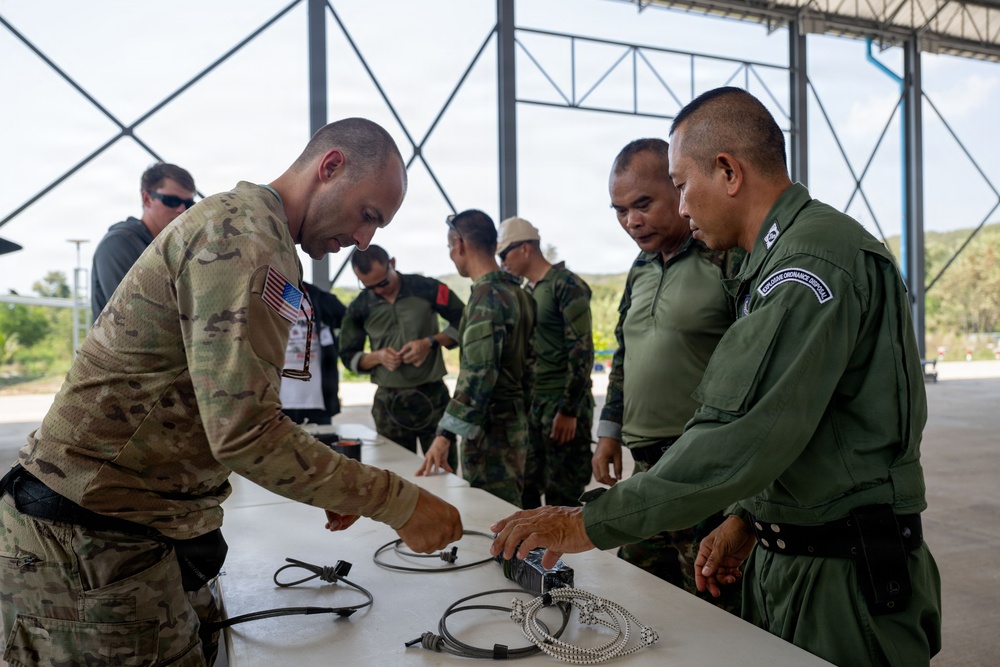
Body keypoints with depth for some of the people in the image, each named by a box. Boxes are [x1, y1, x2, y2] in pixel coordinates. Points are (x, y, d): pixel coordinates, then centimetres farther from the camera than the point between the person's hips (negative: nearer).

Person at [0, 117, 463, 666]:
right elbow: (244, 431, -26)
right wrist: (398, 502, -20)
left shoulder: (246, 224, 15)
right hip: (90, 542, -9)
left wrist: (327, 486, 7)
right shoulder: (245, 234, -18)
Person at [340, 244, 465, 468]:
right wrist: (378, 356, -10)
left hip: (432, 395, -2)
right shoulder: (359, 307, 2)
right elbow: (349, 356, 9)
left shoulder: (427, 288, -4)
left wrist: (431, 342, -13)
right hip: (388, 401, 2)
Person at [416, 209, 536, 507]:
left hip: (491, 426, -10)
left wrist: (445, 434, -27)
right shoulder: (518, 293, 12)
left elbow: (478, 372, -25)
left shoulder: (487, 295, -16)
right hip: (515, 421, 10)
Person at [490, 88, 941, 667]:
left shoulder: (811, 260, -21)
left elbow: (741, 438, -30)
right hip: (782, 558, 9)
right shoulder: (783, 257, 13)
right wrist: (749, 518, 9)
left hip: (844, 576, -9)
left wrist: (591, 524, -25)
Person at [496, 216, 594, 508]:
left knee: (562, 495, 0)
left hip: (563, 403, -7)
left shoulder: (565, 284, -10)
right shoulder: (527, 291, 14)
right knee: (526, 489, 10)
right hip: (533, 403, 7)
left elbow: (582, 351, -15)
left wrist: (569, 410, -18)